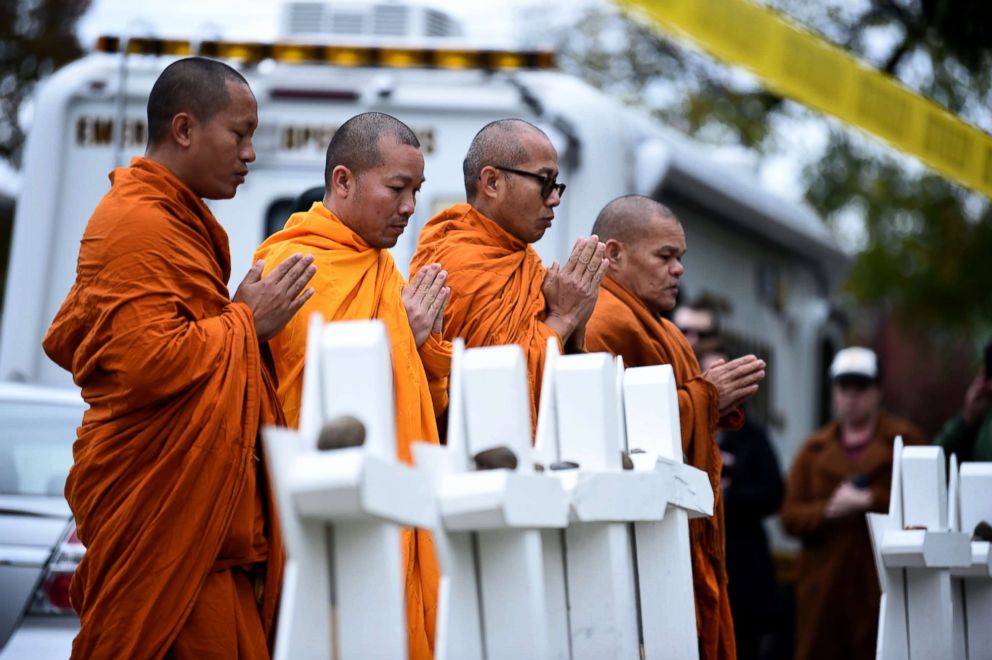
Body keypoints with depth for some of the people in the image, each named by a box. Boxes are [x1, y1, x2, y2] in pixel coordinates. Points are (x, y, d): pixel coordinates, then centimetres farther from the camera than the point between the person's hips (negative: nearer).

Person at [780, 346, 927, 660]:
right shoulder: (816, 448, 18)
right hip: (825, 584, 3)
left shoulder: (905, 440, 8)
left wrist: (870, 501, -10)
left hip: (883, 583, -3)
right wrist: (829, 510, -8)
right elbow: (790, 516, 10)